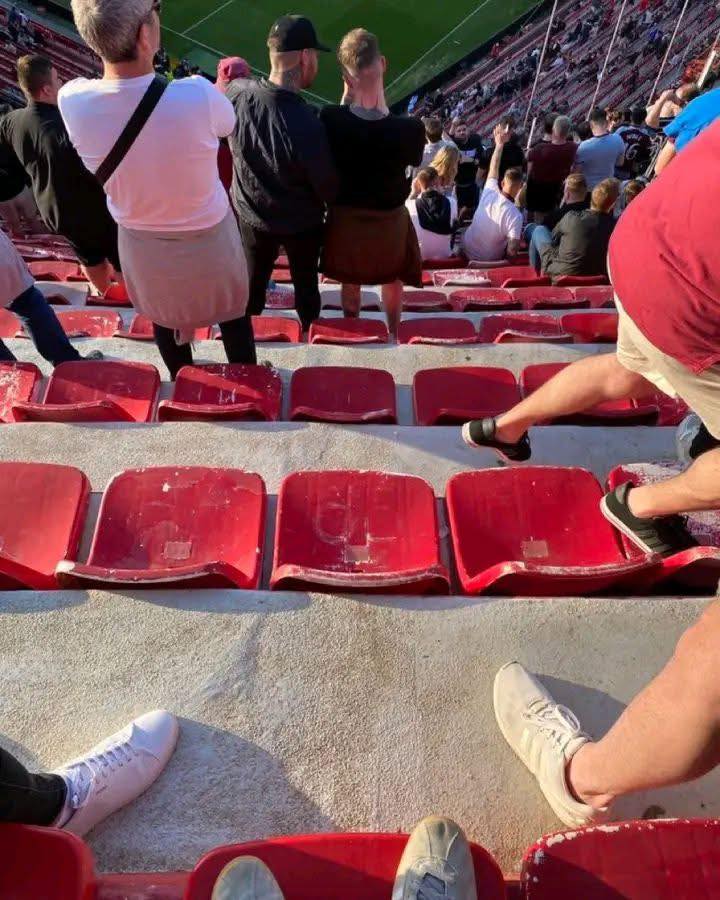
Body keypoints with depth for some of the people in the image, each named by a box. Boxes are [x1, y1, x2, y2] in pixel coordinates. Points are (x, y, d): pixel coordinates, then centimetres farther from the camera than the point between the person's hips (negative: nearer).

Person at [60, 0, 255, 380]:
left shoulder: (72, 101, -21)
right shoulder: (197, 95, -32)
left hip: (139, 241, 3)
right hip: (208, 238, -3)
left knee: (164, 317, 28)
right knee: (232, 314, 24)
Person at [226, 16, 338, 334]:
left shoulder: (236, 94, -20)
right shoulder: (306, 125, -35)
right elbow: (329, 190, -21)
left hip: (251, 214, 4)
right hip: (301, 224, -4)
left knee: (253, 282, 24)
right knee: (306, 283, 22)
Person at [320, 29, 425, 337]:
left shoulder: (331, 119, -26)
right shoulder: (410, 128, -29)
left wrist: (347, 97, -7)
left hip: (346, 217, 1)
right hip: (390, 219, -1)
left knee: (350, 281, 28)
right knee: (393, 281, 29)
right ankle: (393, 335, 49)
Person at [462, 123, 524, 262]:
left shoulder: (489, 192, -12)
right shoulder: (515, 215, -26)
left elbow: (493, 168, 7)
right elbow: (512, 251, -27)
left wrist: (499, 144, 16)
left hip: (466, 250, 4)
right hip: (488, 261, -4)